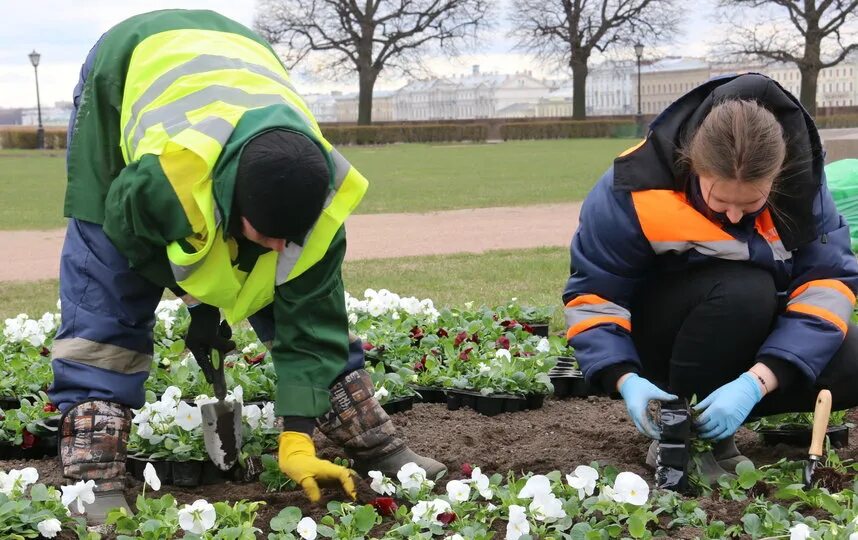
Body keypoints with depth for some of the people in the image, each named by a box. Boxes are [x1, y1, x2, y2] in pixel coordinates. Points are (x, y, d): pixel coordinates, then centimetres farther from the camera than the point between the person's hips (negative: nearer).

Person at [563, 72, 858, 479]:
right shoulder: (636, 190, -28)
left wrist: (755, 382, -39)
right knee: (742, 290, -35)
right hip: (663, 338, -3)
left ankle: (713, 424, -4)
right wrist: (627, 379, -38)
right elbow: (592, 295, -20)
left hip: (755, 333, 4)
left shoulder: (799, 182, -20)